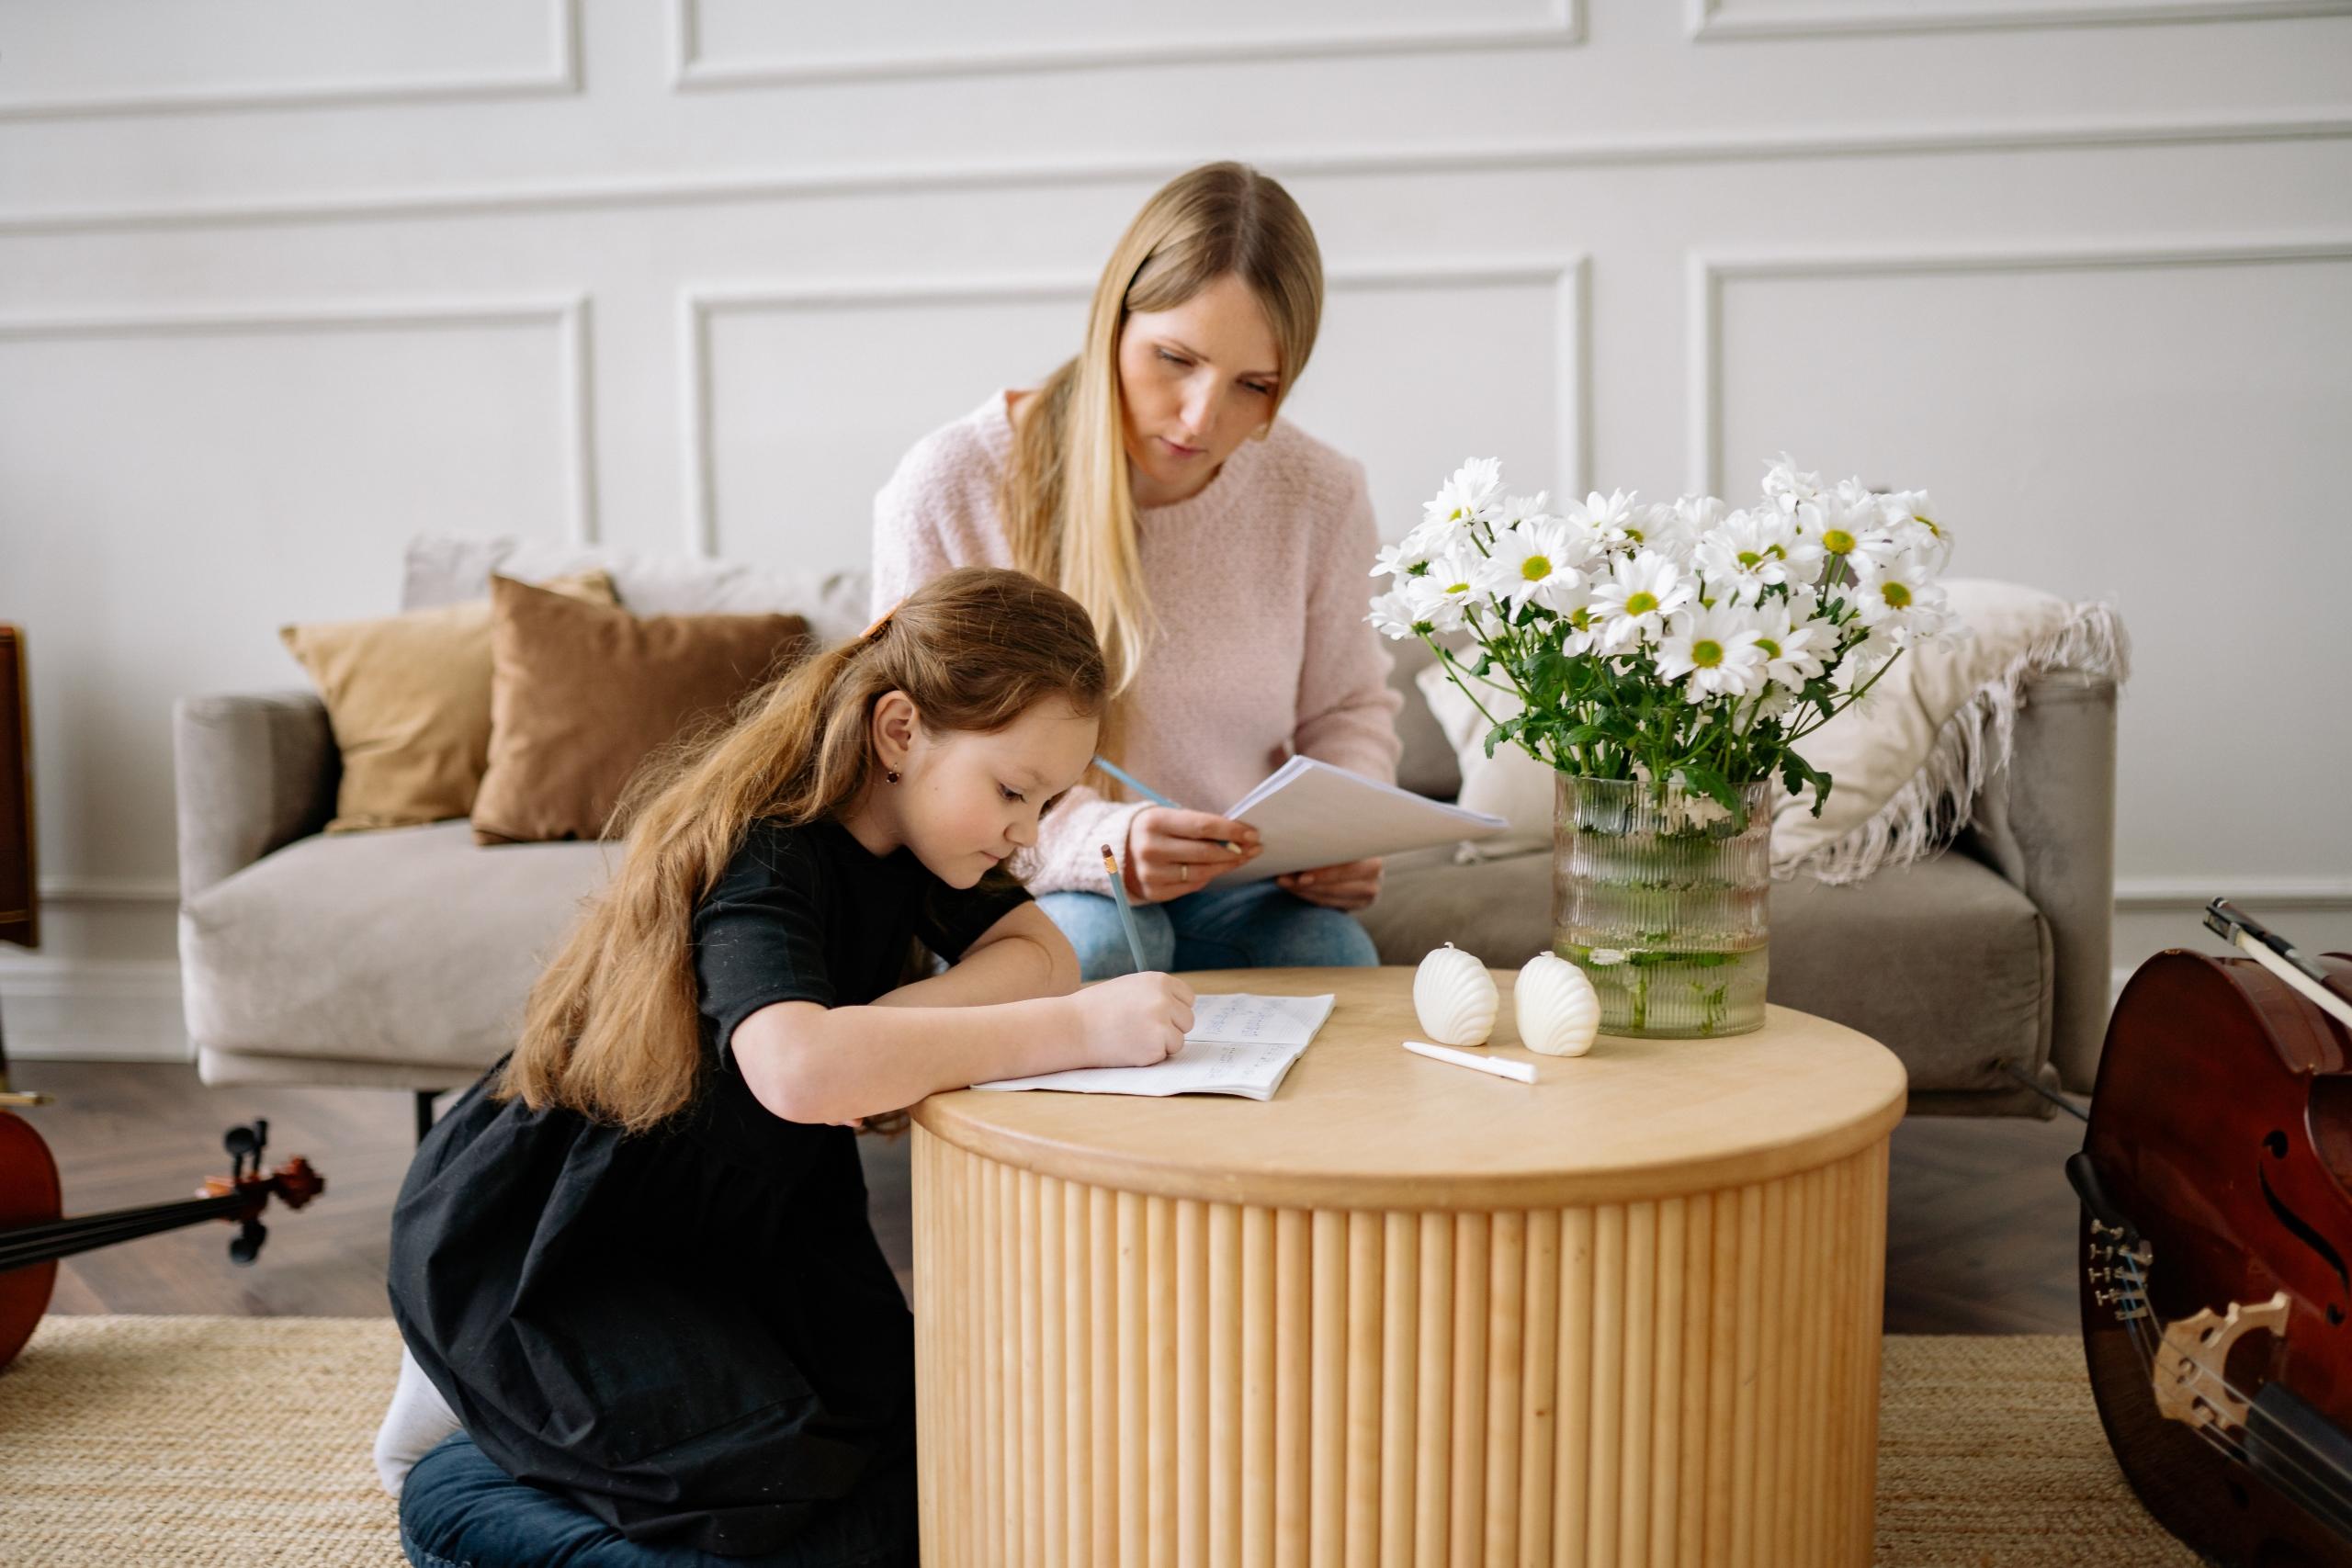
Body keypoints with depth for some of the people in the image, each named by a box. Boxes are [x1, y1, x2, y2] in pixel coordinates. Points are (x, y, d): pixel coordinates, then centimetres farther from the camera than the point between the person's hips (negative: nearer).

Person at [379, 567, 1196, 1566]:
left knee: (931, 1465, -2)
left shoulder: (903, 827, -2)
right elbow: (797, 1068, -48)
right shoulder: (763, 857, -29)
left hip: (727, 1225, 8)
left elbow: (1040, 953, -11)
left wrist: (884, 1022, -29)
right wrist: (1078, 1027, -47)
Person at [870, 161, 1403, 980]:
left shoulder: (1319, 496, -2)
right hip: (1025, 894, -2)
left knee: (1332, 949, -30)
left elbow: (1348, 706, 15)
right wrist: (1101, 843, -29)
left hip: (1241, 891, 3)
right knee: (1095, 939, -36)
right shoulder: (948, 490, -13)